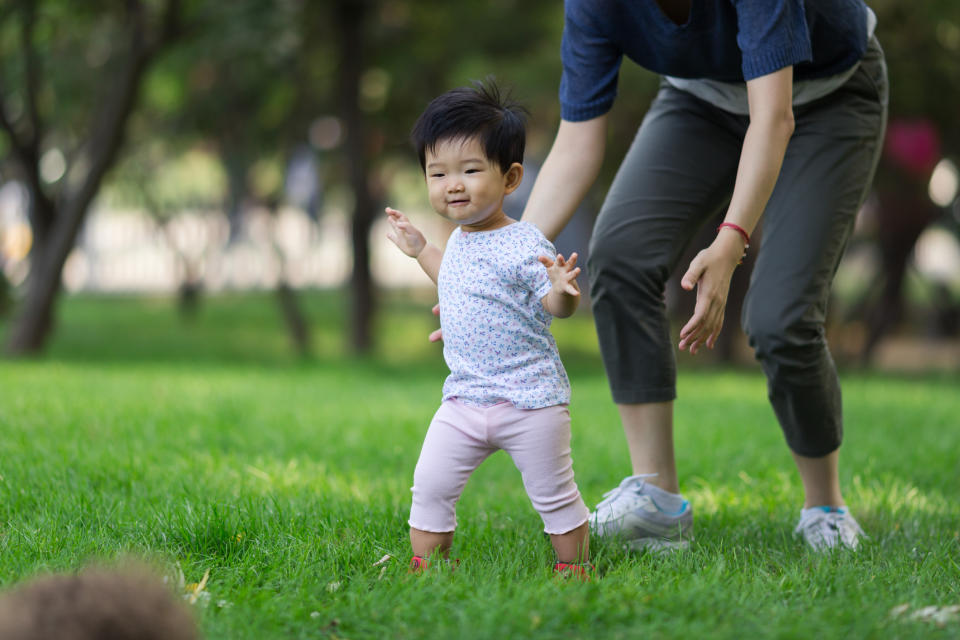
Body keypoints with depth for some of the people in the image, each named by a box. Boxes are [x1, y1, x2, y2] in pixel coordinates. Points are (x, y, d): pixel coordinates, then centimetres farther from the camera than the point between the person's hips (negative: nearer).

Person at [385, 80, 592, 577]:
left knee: (553, 495, 5)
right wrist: (420, 250, 29)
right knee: (430, 486, 3)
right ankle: (424, 568, 15)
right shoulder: (460, 241, 8)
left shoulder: (523, 247, -16)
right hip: (464, 400, 7)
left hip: (529, 400, -7)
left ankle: (575, 568, 22)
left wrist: (562, 290, -39)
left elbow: (556, 307, -17)